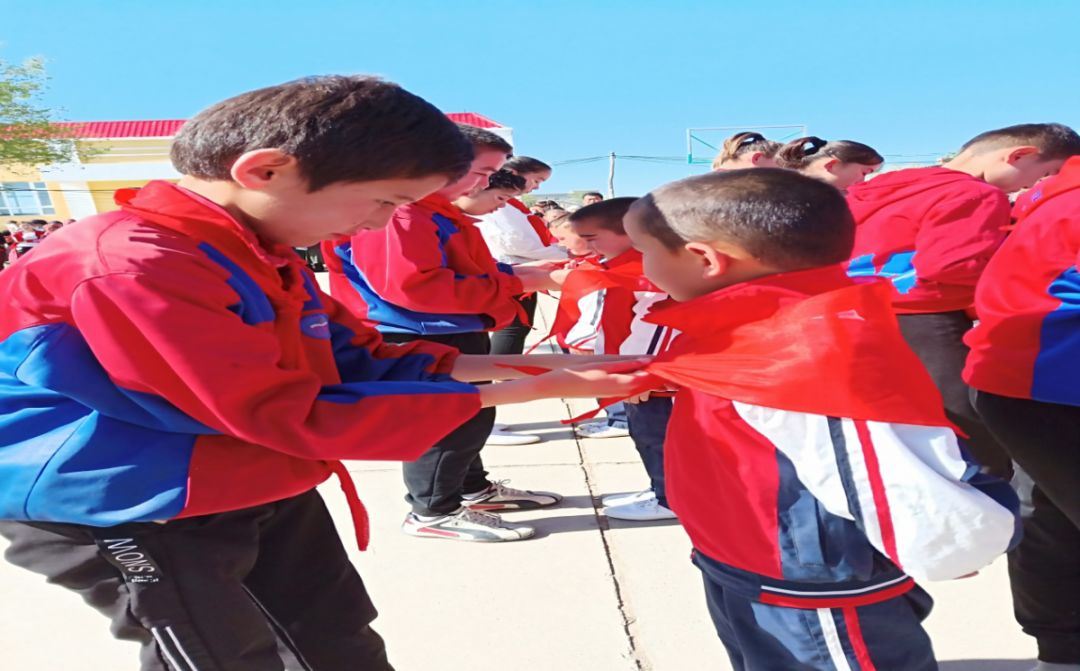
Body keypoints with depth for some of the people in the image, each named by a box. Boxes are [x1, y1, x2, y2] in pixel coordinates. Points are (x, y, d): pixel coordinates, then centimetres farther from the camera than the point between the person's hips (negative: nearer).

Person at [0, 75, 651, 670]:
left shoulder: (262, 253, 0)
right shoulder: (134, 265, -30)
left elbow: (354, 356, 4)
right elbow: (291, 415, -30)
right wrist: (520, 393, -26)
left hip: (266, 490, 8)